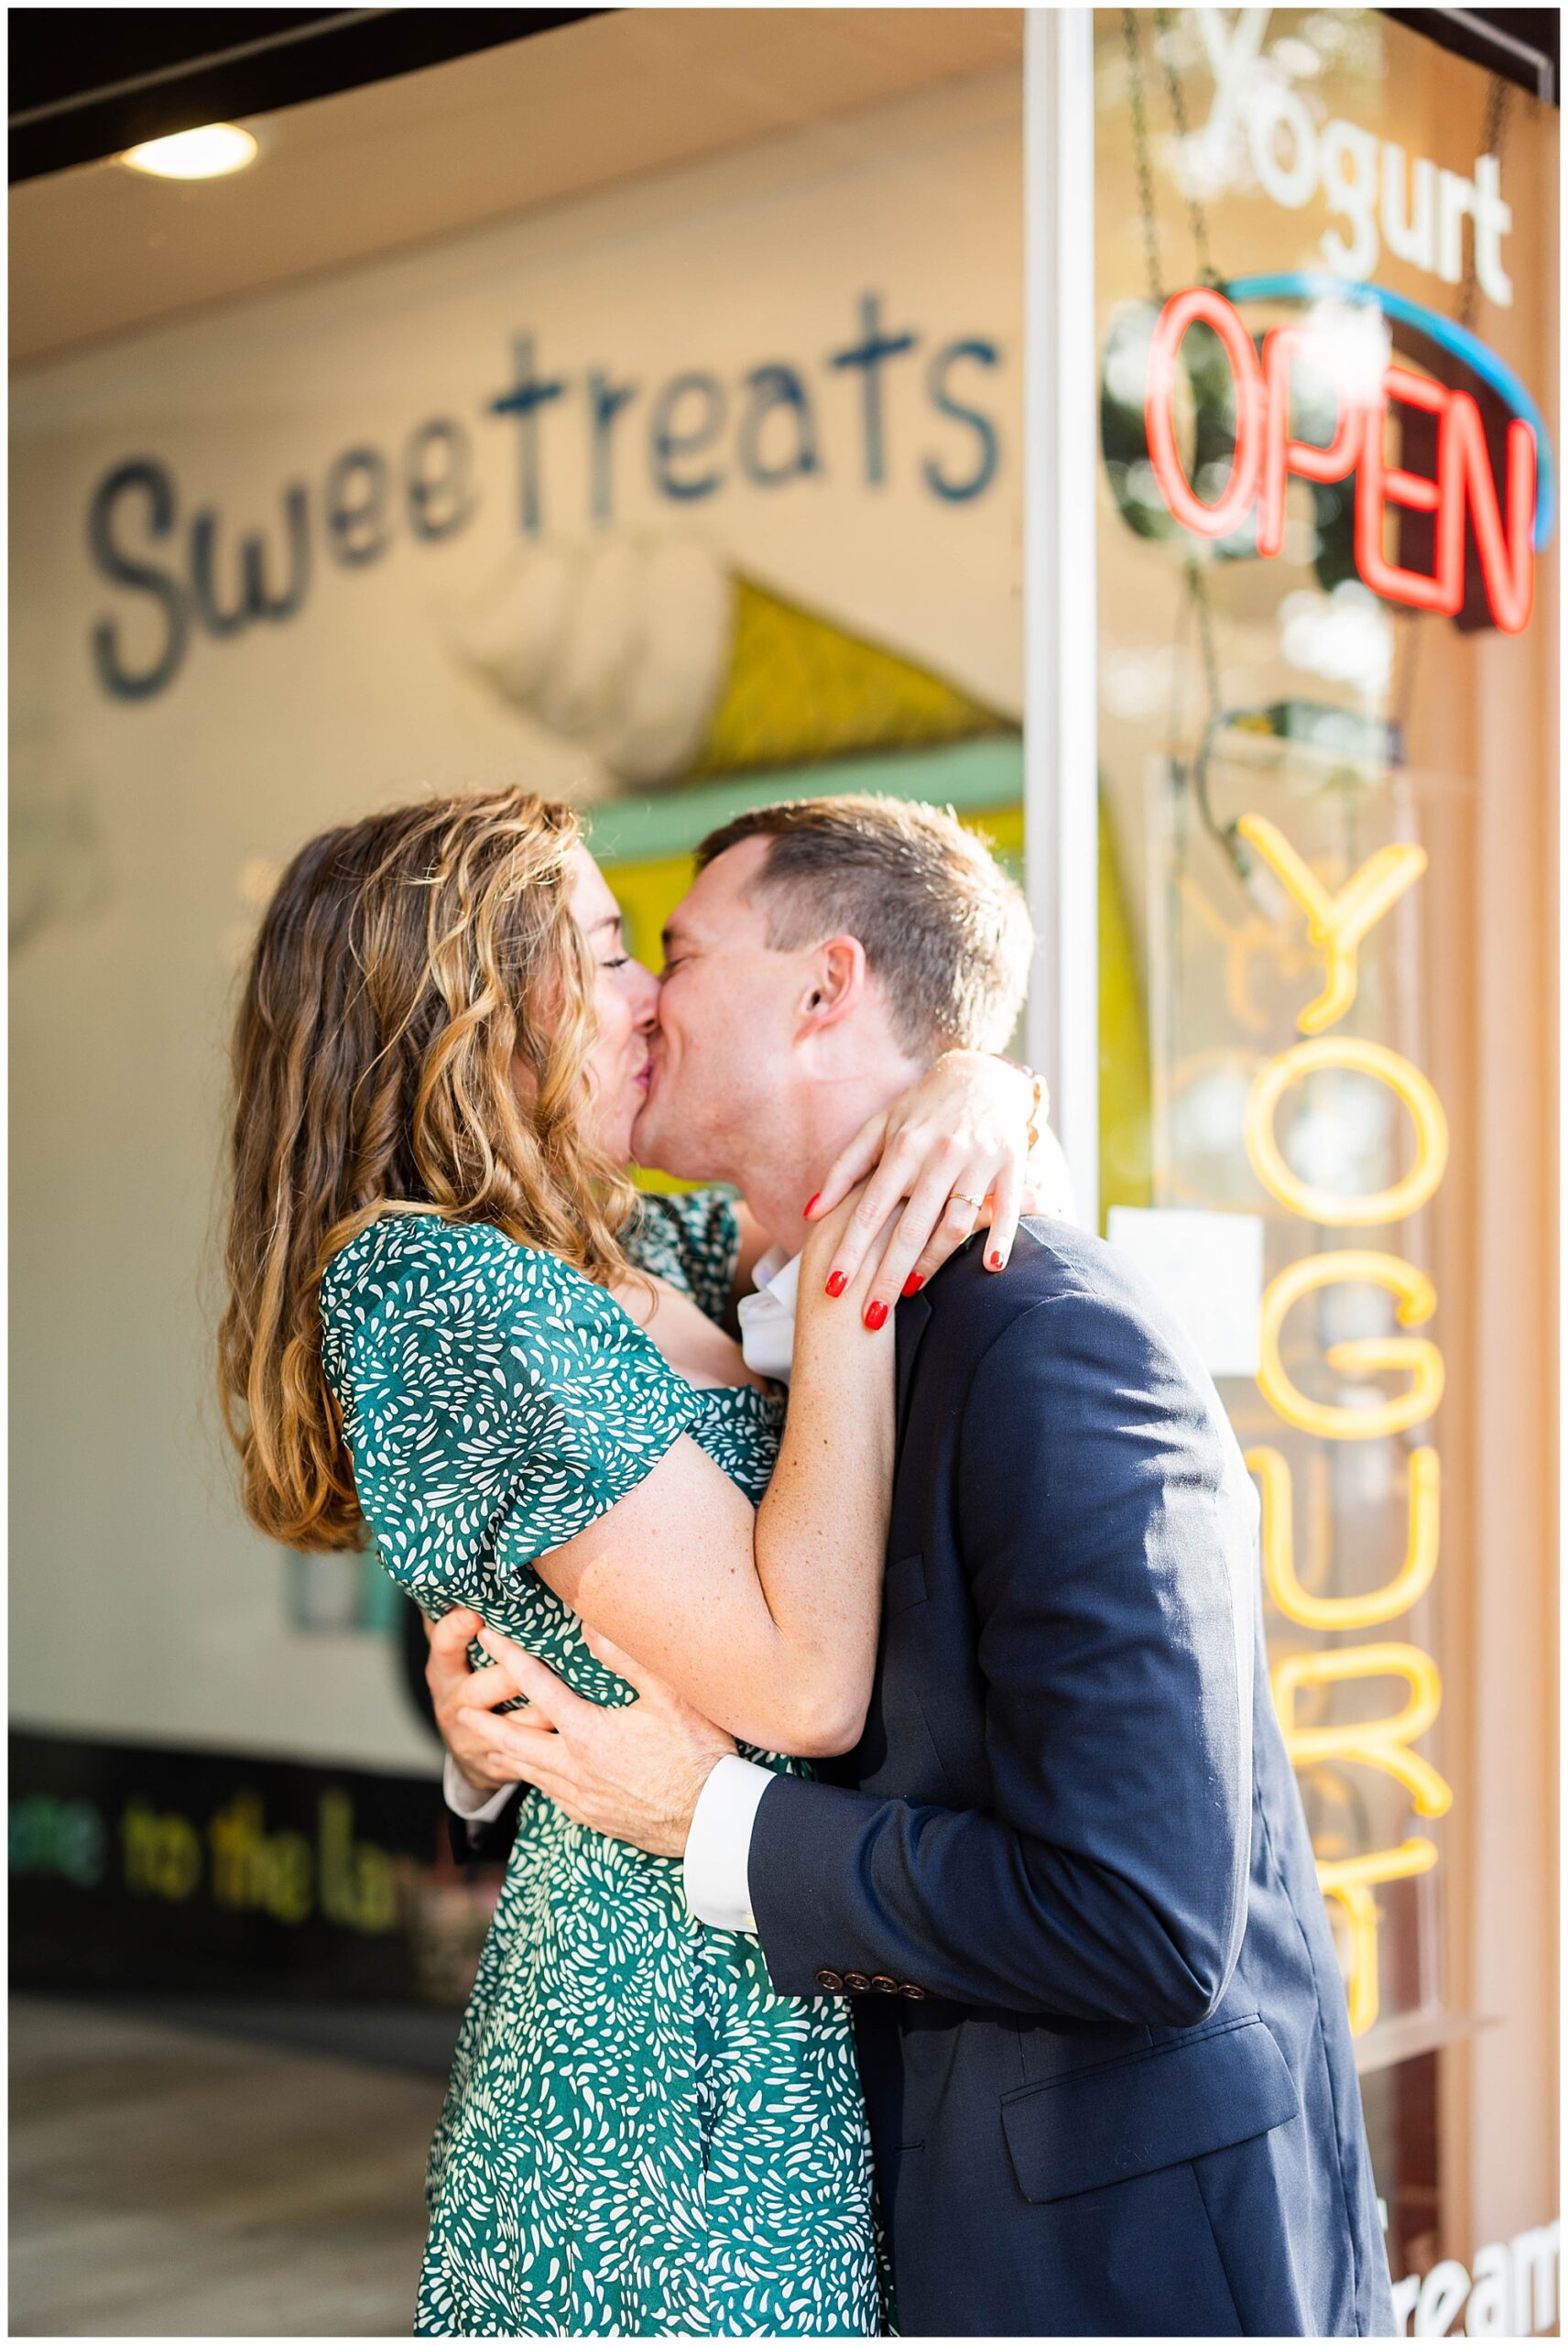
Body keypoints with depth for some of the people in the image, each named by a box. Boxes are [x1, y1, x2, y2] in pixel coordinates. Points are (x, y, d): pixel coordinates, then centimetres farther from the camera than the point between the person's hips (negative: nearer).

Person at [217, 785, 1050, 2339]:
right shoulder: (439, 1291, -18)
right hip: (677, 2041, -9)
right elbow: (801, 1683, -23)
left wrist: (978, 1088, -4)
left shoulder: (642, 1255, 9)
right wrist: (853, 1294, -18)